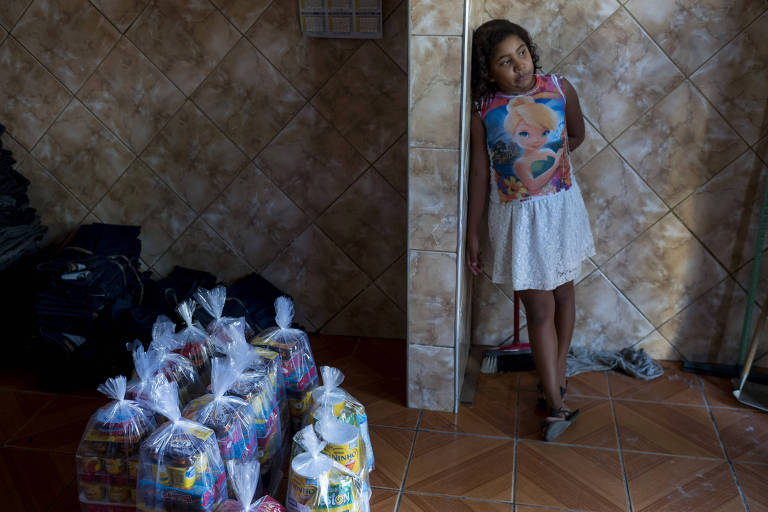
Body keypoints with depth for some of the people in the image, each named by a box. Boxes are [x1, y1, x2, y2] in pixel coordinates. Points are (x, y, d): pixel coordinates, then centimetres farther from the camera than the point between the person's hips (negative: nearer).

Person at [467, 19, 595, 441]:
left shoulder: (560, 88, -6)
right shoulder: (482, 111, -11)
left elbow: (576, 136, 12)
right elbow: (479, 175, -4)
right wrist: (472, 234, -2)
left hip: (561, 207, 3)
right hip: (515, 216, -2)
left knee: (562, 292, 17)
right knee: (539, 307, 0)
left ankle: (555, 371, 38)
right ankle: (556, 403, 8)